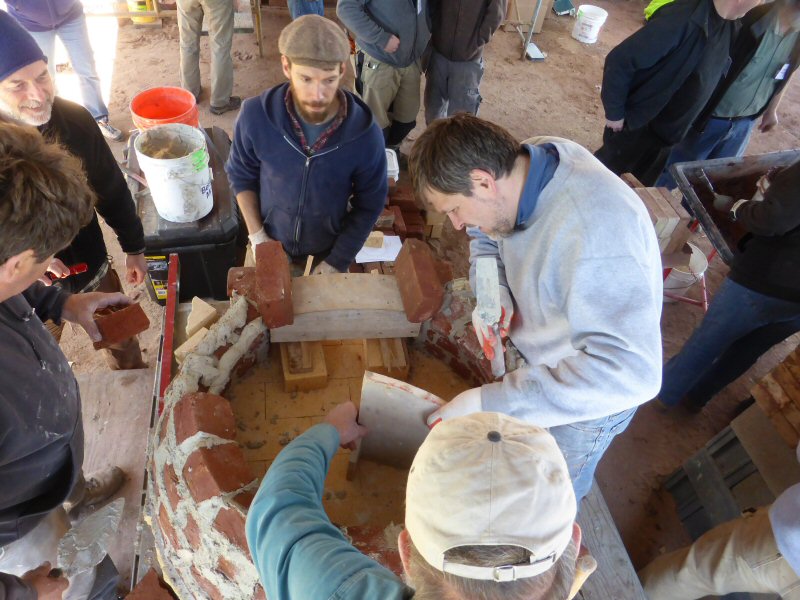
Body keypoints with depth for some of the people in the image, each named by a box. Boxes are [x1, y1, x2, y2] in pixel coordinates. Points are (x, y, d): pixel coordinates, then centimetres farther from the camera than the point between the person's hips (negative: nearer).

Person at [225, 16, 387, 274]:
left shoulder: (365, 134, -26)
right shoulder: (256, 116, -24)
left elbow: (369, 206, -12)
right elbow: (241, 176, -5)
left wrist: (337, 261, -11)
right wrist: (257, 236, -9)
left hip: (329, 250, -1)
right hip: (269, 244, 1)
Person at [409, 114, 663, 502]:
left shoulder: (595, 231, -42)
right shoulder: (530, 157, -17)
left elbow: (628, 372, -47)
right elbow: (486, 235, 2)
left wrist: (492, 403, -47)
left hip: (592, 393, -6)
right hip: (541, 355, 6)